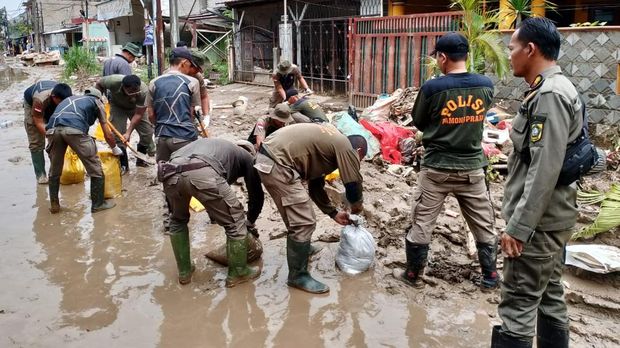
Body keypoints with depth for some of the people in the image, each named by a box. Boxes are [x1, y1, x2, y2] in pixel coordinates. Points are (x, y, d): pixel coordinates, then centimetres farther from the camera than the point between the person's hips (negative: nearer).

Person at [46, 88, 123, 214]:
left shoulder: (71, 98, 39)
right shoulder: (96, 102, 27)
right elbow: (108, 135, 23)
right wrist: (115, 149, 41)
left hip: (52, 128, 5)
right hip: (74, 129, -5)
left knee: (54, 170, 23)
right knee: (94, 167, 12)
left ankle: (54, 205, 28)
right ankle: (98, 204, 19)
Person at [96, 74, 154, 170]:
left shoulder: (144, 91, -40)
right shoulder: (114, 81, -39)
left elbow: (138, 114, -32)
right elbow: (99, 84, -14)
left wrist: (128, 133, -33)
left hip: (136, 108, 0)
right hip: (117, 106, 0)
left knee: (147, 132, -9)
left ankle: (141, 160, 12)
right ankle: (123, 164, 2)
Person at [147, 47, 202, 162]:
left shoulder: (154, 83, 7)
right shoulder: (192, 82, -1)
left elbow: (151, 115, 9)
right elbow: (193, 113, 4)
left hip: (162, 137, 4)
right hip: (185, 137, -4)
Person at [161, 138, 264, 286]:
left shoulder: (211, 144, 45)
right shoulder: (246, 157, 30)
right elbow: (257, 195, 31)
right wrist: (250, 222, 48)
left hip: (171, 173, 6)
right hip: (203, 174, -6)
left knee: (178, 221, 34)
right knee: (236, 223, 16)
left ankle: (184, 272, 39)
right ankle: (238, 273, 29)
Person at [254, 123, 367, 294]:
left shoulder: (329, 143, 25)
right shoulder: (345, 147, -2)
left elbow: (316, 185, 28)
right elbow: (353, 183, -3)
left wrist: (334, 213, 30)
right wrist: (357, 205, 19)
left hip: (268, 157, 11)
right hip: (276, 164, -11)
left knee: (298, 213, 29)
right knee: (304, 222, -5)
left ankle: (302, 248, 50)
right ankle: (298, 276, 7)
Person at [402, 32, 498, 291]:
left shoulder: (432, 87, -15)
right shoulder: (486, 86, -5)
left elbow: (418, 122, -1)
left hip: (437, 168, -3)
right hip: (472, 168, 3)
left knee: (421, 223, 11)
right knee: (484, 225, 16)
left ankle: (414, 275, 21)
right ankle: (490, 277, 26)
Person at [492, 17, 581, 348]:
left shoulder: (550, 95, -18)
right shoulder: (553, 90, 14)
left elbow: (544, 169, -24)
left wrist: (518, 226, -23)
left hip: (537, 222, -10)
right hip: (548, 218, 10)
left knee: (518, 305, -5)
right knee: (549, 296, 17)